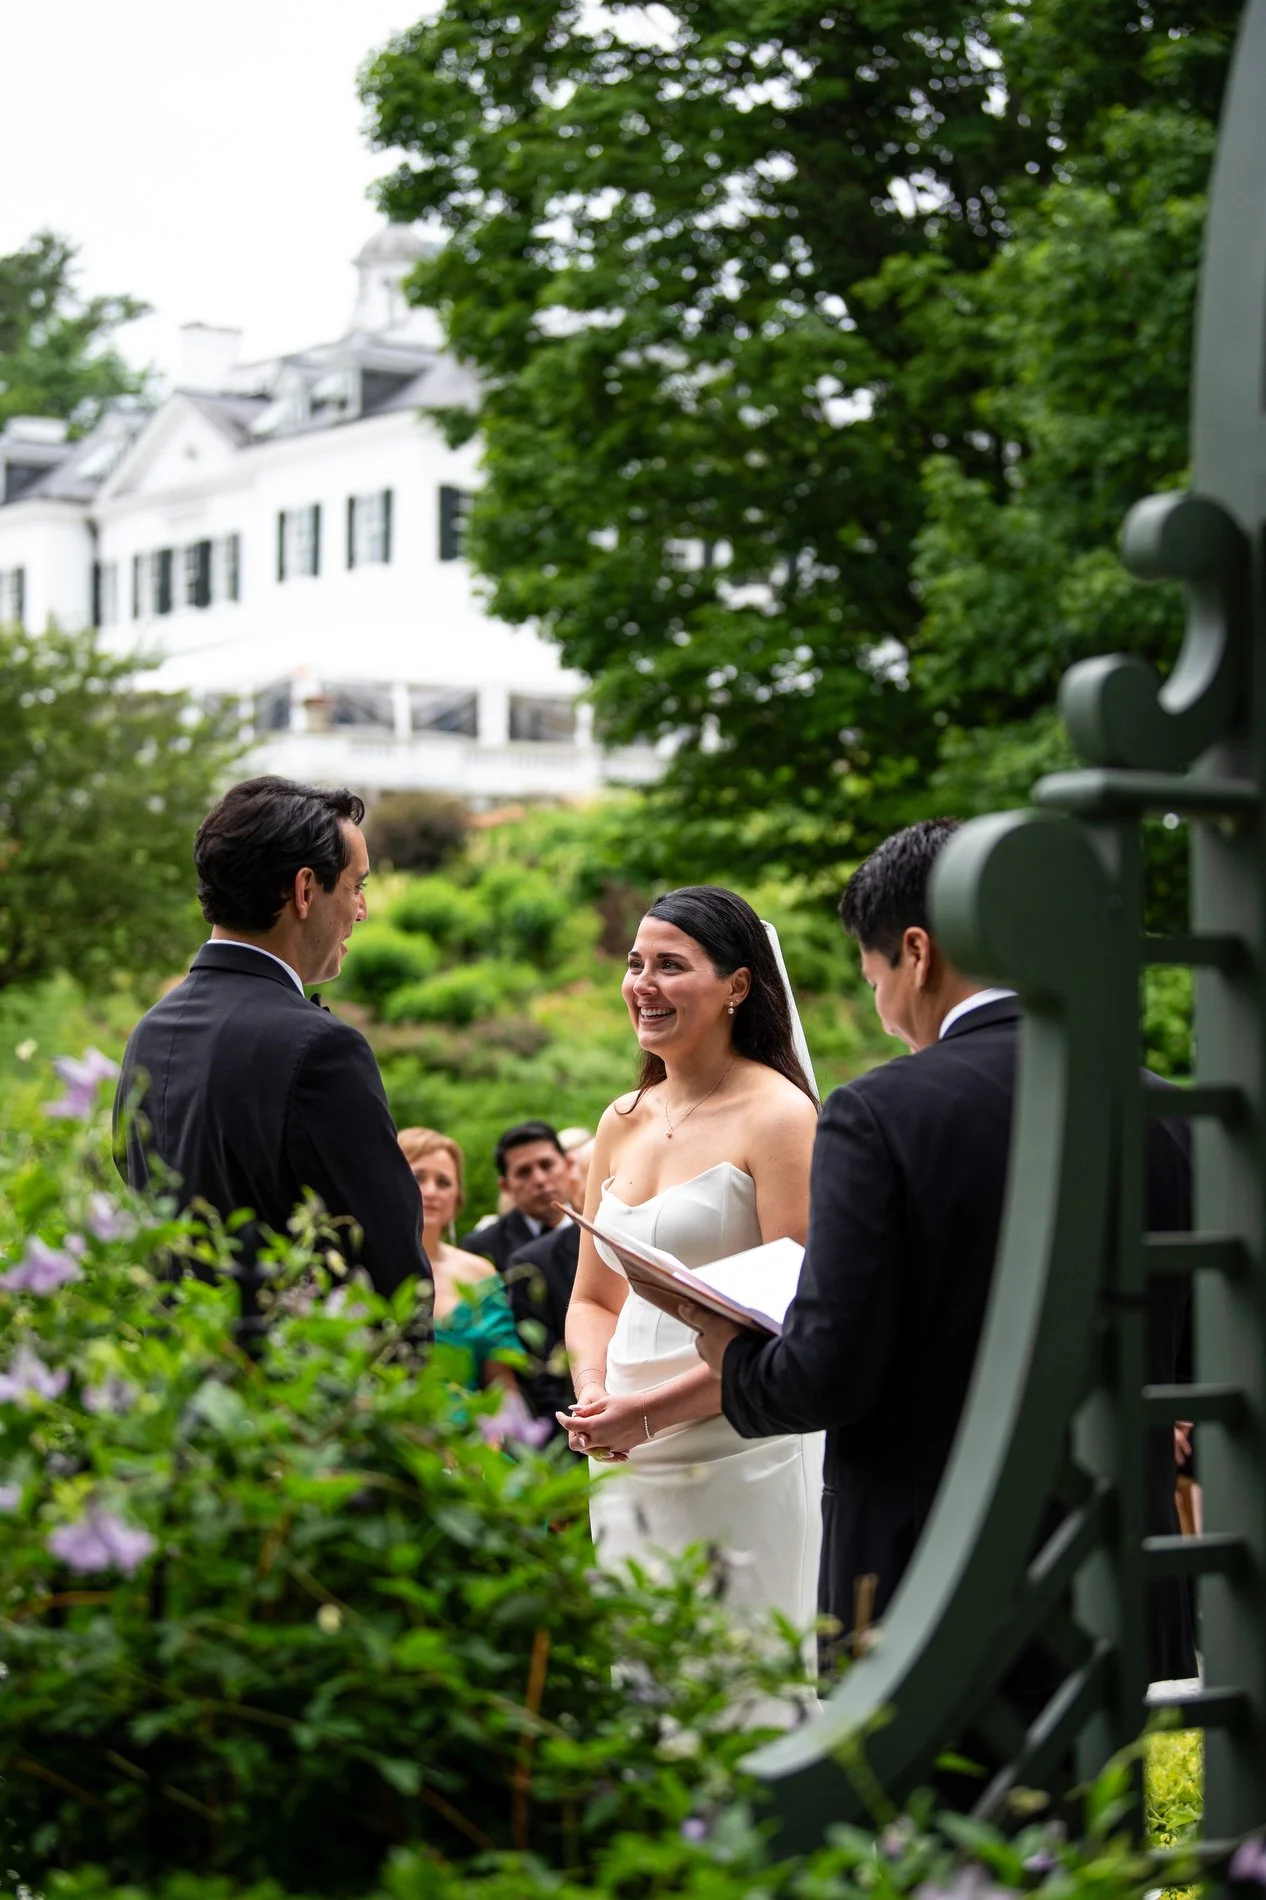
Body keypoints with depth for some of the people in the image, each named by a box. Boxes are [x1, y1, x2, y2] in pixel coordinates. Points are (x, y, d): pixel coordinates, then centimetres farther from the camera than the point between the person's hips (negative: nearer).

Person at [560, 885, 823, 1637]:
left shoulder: (779, 1115, -7)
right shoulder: (623, 1122, 13)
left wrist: (653, 1411, -17)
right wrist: (592, 1391, -3)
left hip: (741, 1461, -6)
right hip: (627, 1465, 6)